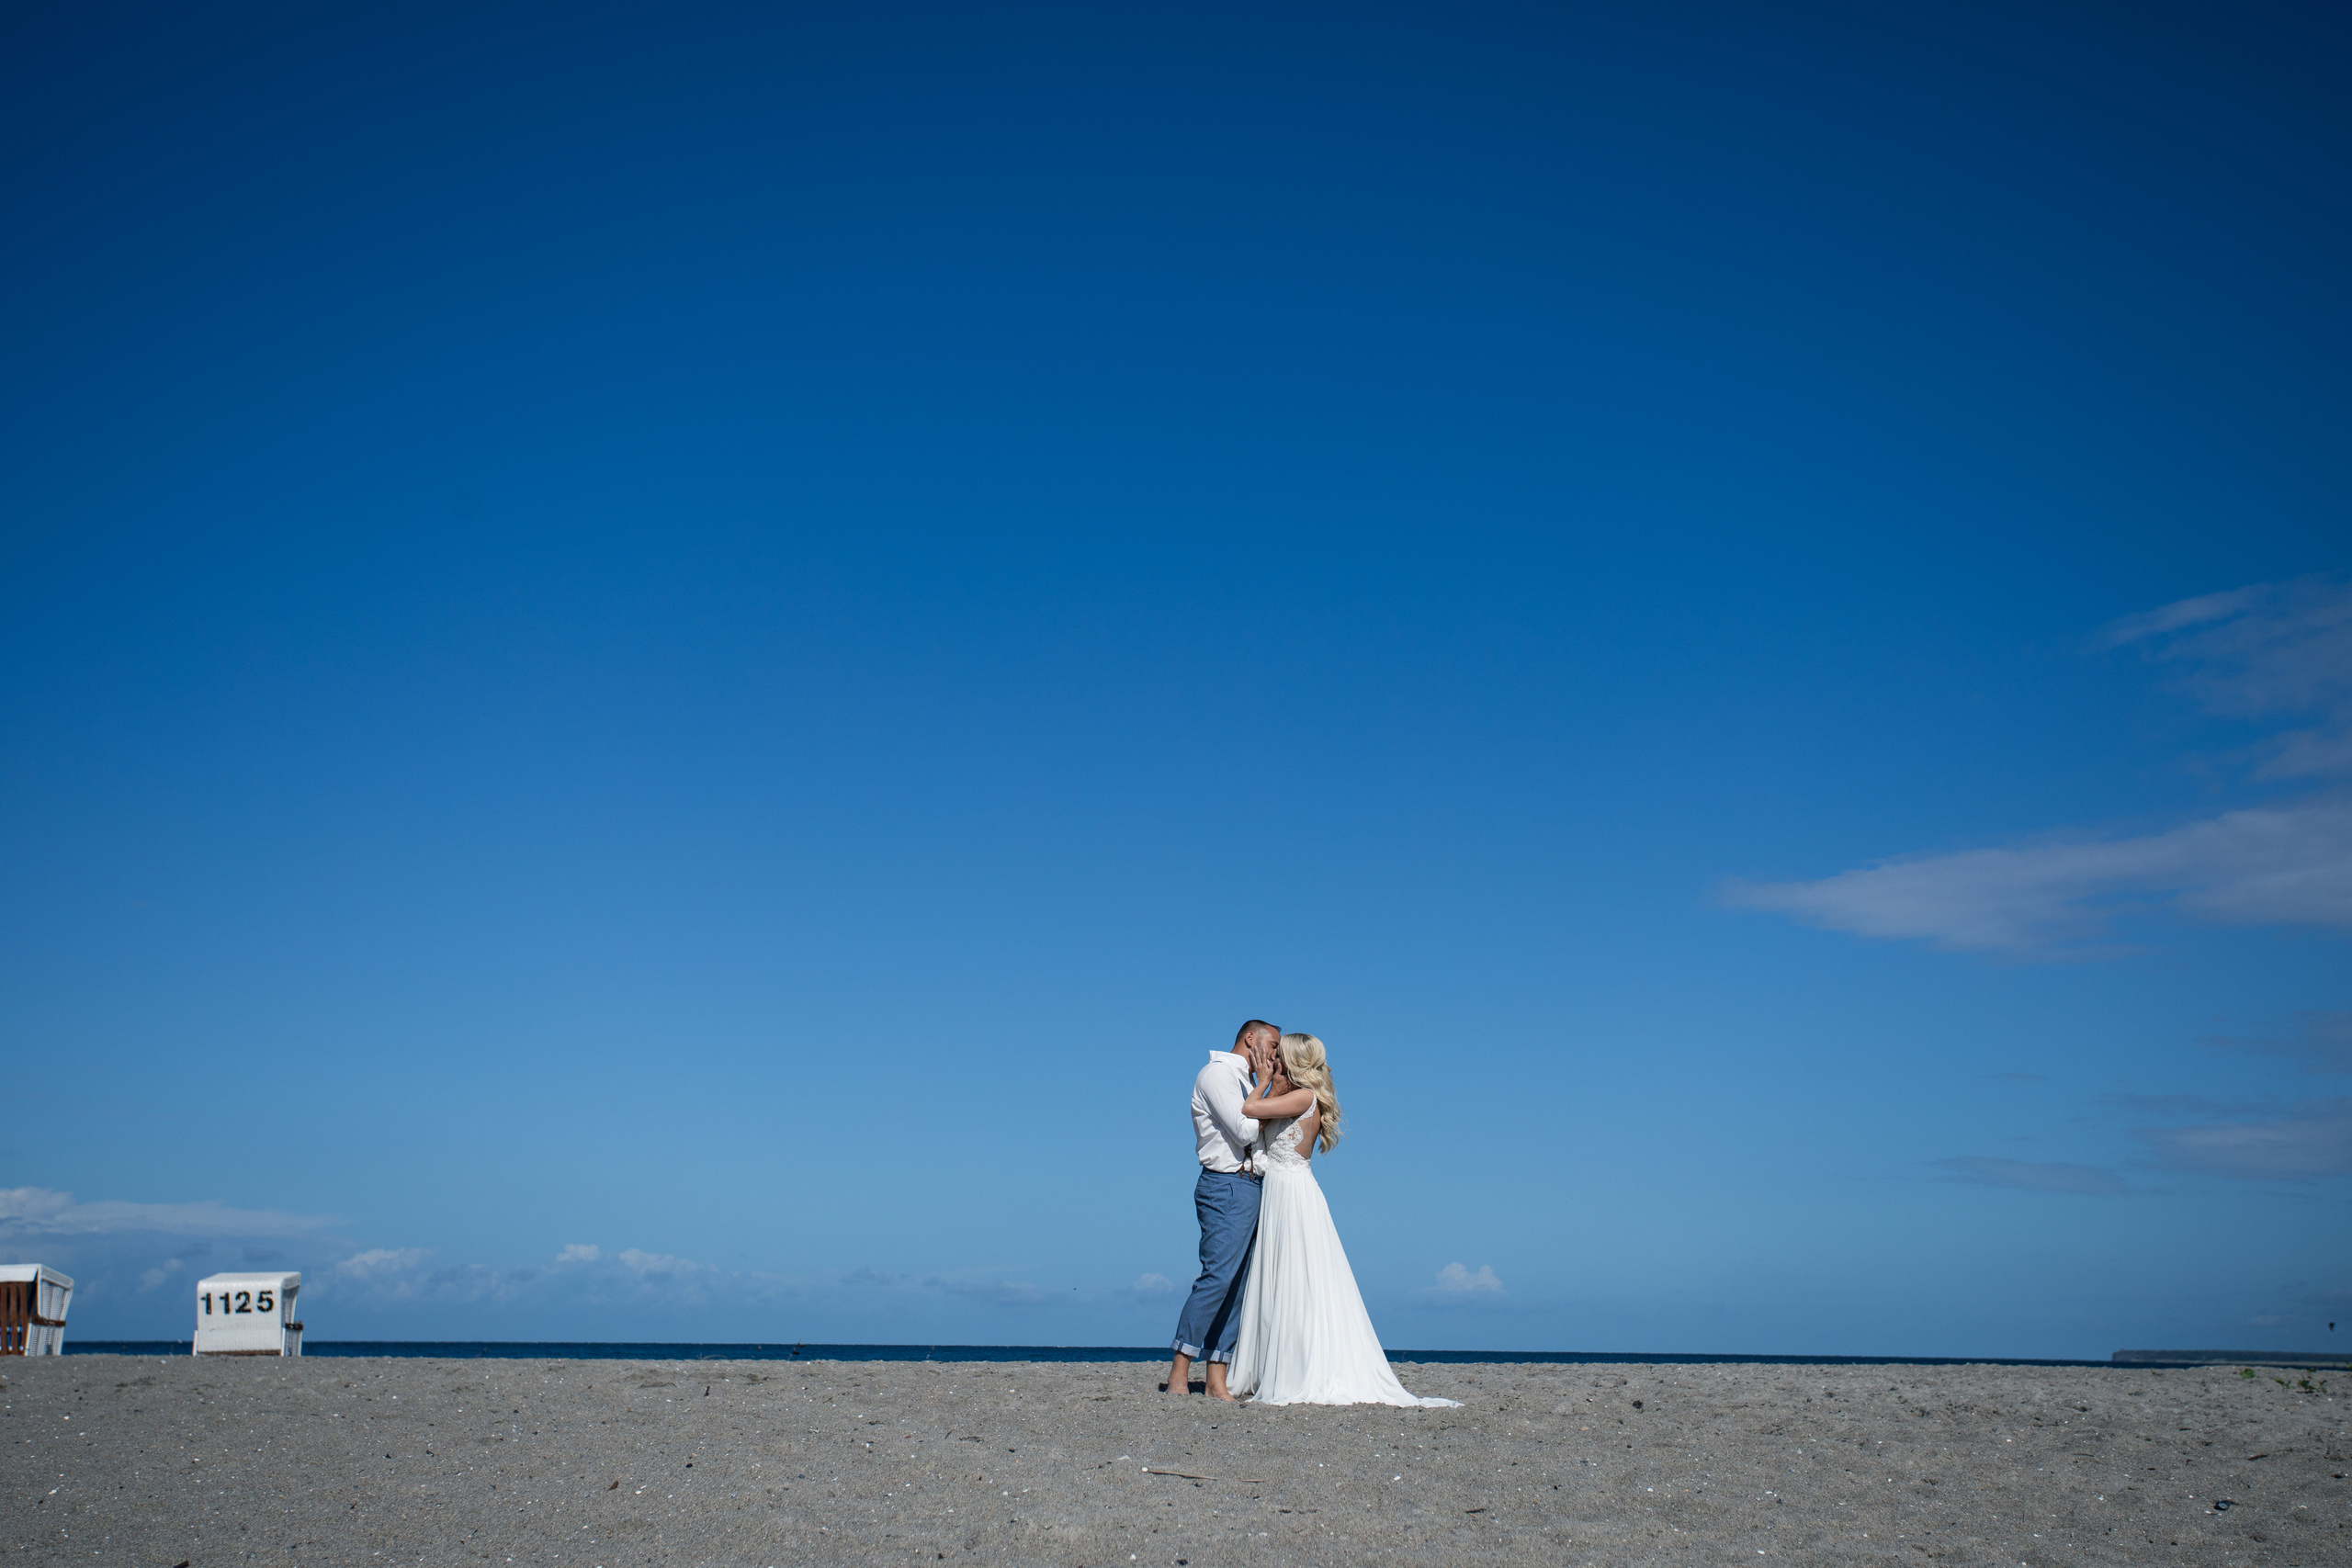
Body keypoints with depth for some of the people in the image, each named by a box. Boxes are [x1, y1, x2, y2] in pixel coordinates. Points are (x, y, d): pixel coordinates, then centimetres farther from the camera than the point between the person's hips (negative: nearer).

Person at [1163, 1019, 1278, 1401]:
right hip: (1226, 1187, -10)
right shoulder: (1217, 1073, -6)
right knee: (1218, 1277, -17)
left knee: (1236, 1284, 3)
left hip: (1248, 1188, 10)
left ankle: (1217, 1380, 2)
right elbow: (1244, 1132, -15)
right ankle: (1178, 1373, -14)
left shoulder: (1243, 1082, 23)